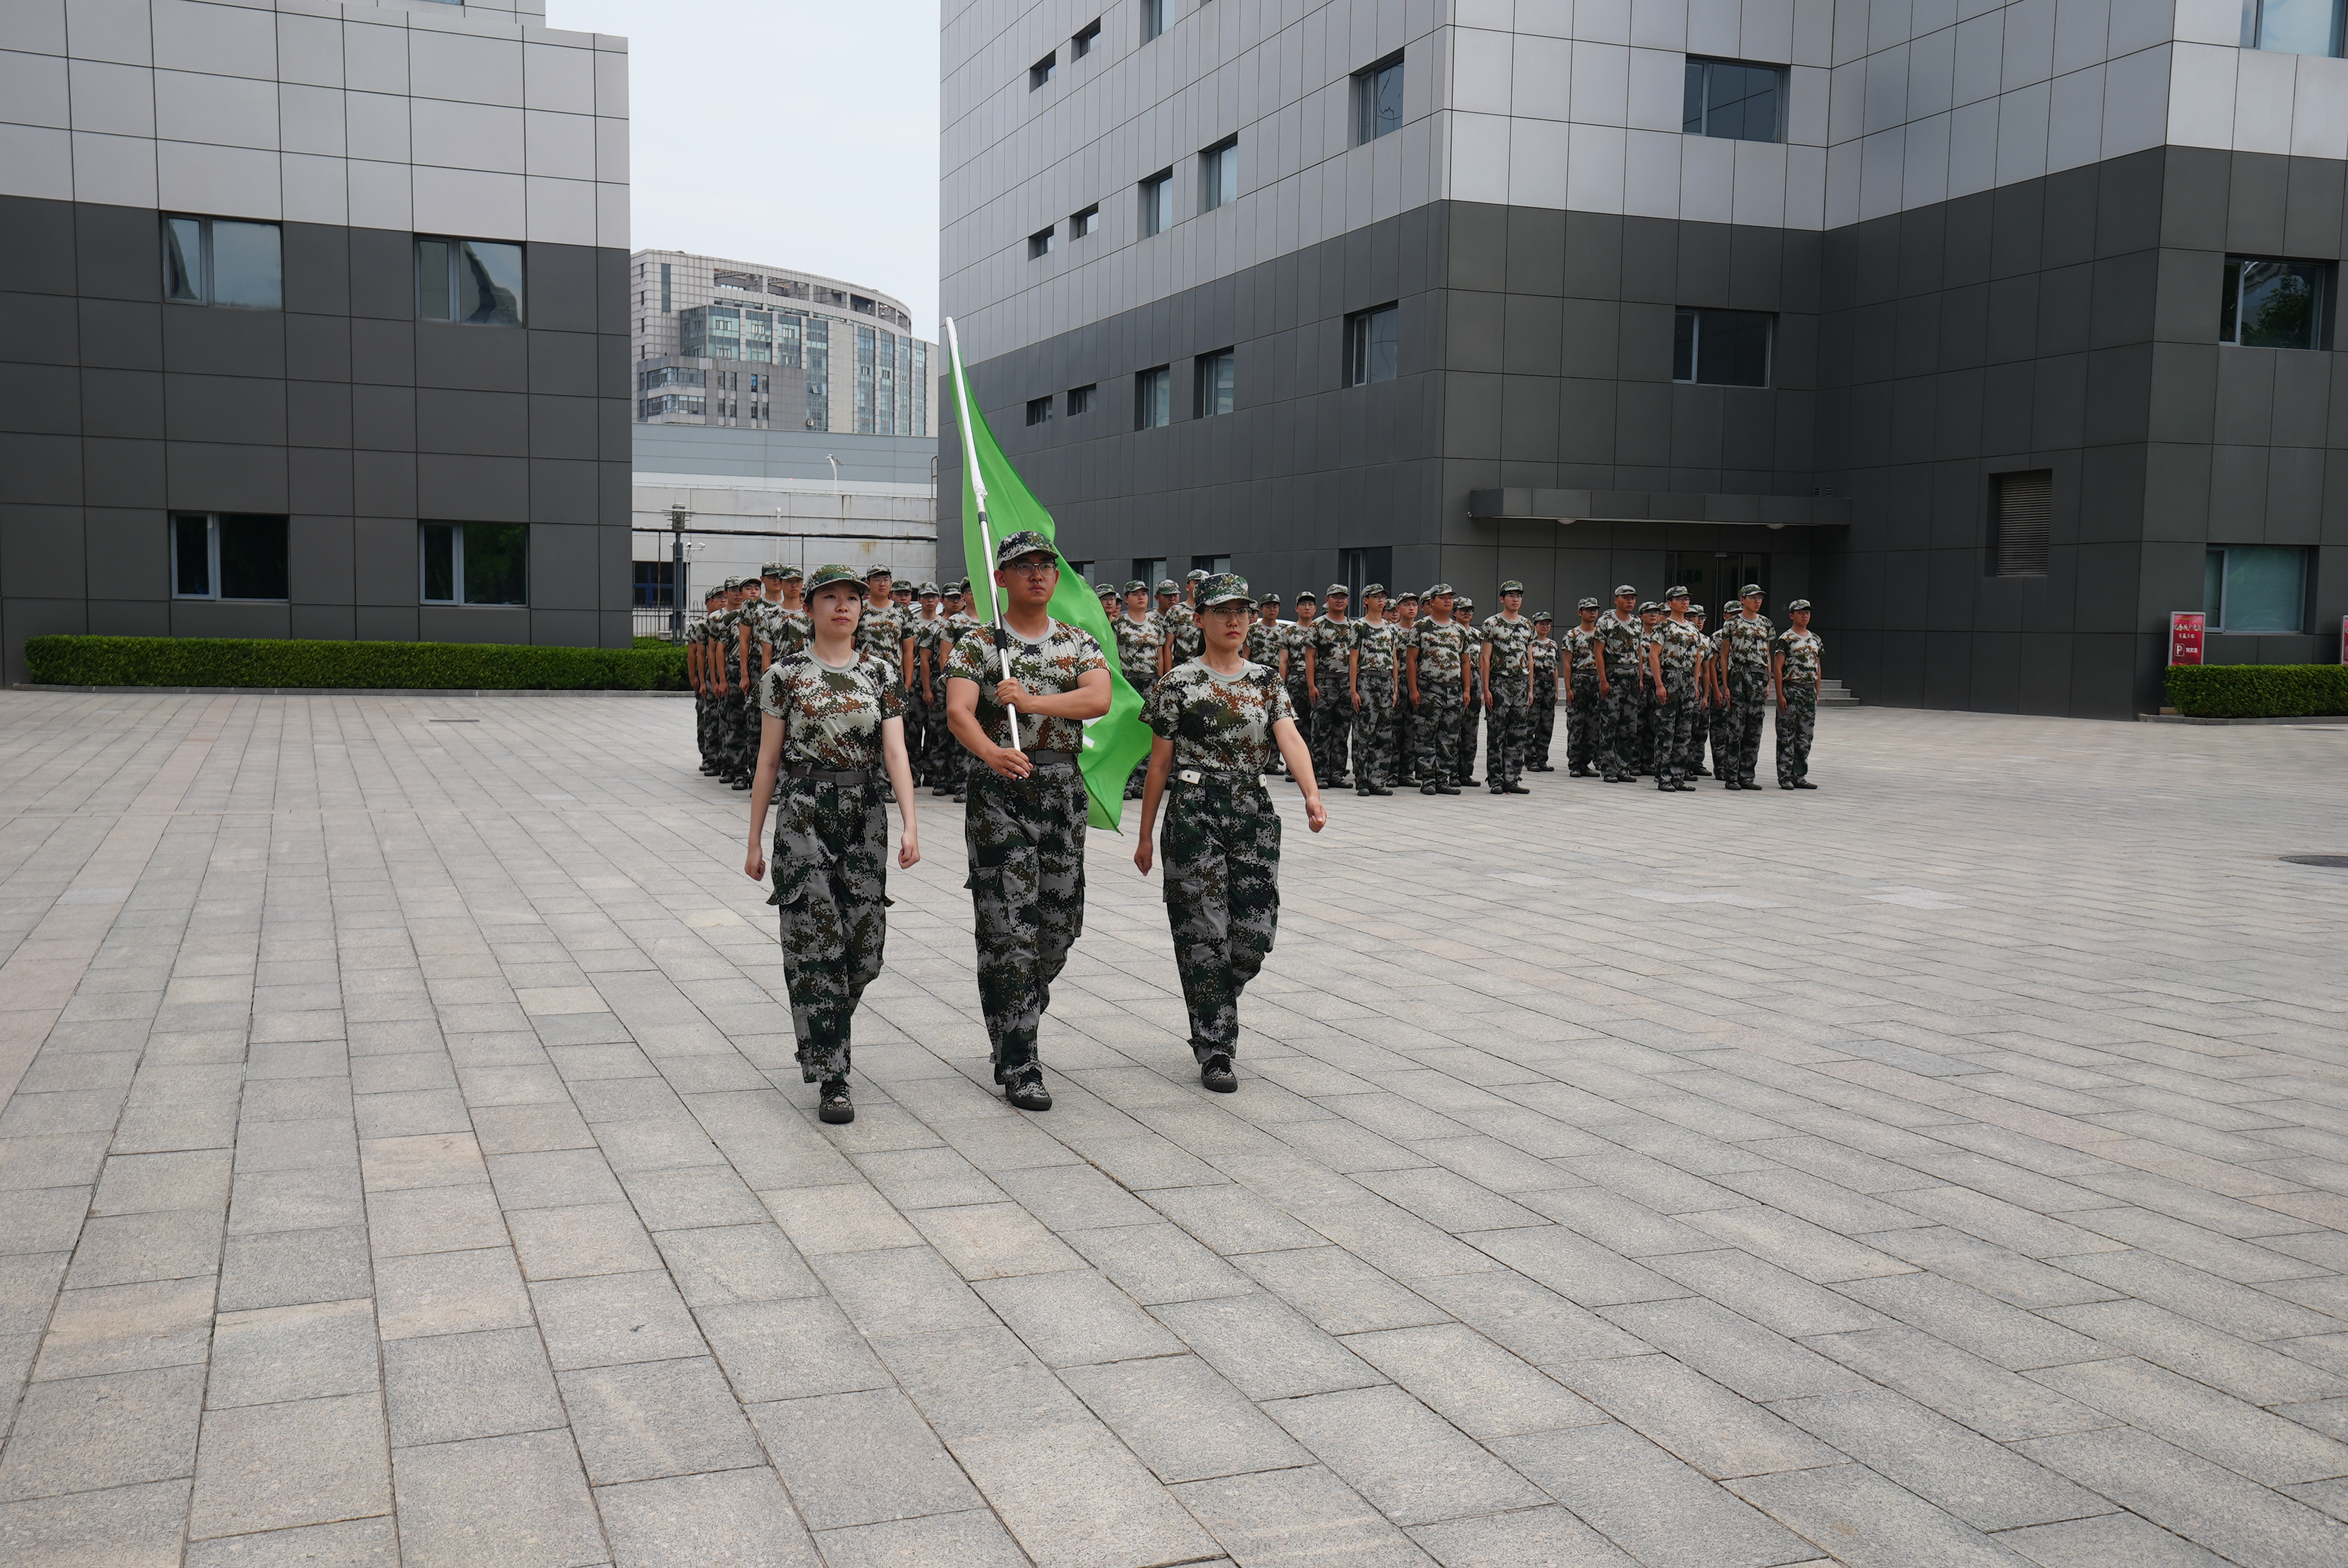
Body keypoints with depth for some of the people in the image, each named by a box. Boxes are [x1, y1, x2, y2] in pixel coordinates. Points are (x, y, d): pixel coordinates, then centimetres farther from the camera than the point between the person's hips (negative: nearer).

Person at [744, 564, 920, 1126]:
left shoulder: (881, 674, 7)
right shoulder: (786, 675, 1)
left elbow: (896, 753, -1)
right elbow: (768, 761, 3)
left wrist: (910, 825, -13)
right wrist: (755, 840, 2)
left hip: (865, 812, 3)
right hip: (803, 814, -3)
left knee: (865, 943, 5)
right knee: (817, 944, -7)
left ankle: (823, 1032, 34)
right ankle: (832, 1079, -3)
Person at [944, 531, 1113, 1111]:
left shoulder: (1079, 643, 10)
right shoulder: (977, 646, 0)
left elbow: (1099, 699, -9)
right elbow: (958, 711, -18)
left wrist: (1030, 701, -21)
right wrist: (992, 753, -38)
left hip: (1063, 789, 4)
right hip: (999, 794, -4)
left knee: (1061, 923, 10)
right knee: (1009, 929, -6)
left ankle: (1013, 1023, 35)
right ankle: (1018, 1067, -1)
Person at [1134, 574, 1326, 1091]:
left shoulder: (1267, 681, 10)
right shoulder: (1179, 684, 0)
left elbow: (1290, 740, -5)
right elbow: (1160, 765, 3)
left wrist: (1311, 793, -24)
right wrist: (1145, 835, 5)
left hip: (1255, 815, 4)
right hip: (1194, 815, -4)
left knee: (1256, 935, 2)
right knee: (1204, 932, -4)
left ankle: (1210, 1012, 31)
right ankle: (1215, 1052, 5)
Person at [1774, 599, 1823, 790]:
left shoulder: (1815, 639, 13)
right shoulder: (1786, 638, -6)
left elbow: (1818, 667, 18)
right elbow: (1777, 667, -9)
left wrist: (1817, 692, 12)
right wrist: (1780, 694, -15)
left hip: (1810, 690, 6)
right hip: (1791, 690, -6)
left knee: (1806, 736, 8)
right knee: (1787, 736, -3)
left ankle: (1800, 776, 14)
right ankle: (1785, 777, 0)